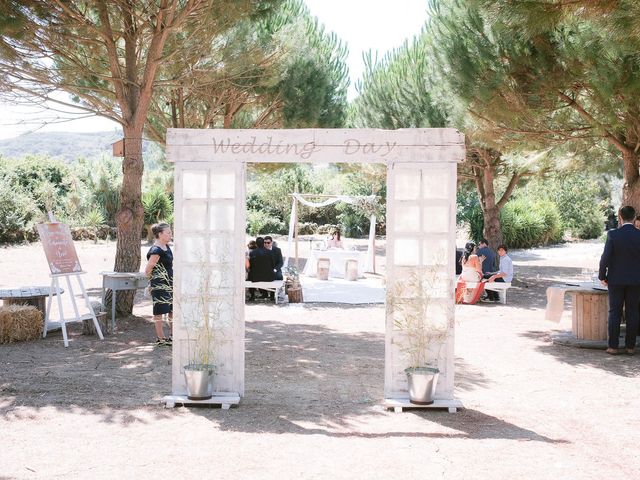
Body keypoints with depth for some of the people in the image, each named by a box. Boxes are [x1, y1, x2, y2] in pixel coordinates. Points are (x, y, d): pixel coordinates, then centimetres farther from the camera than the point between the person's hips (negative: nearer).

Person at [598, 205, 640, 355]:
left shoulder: (613, 234, -11)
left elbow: (605, 257, -11)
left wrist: (602, 276, 1)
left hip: (616, 280, -1)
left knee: (614, 313, 5)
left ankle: (613, 346, 4)